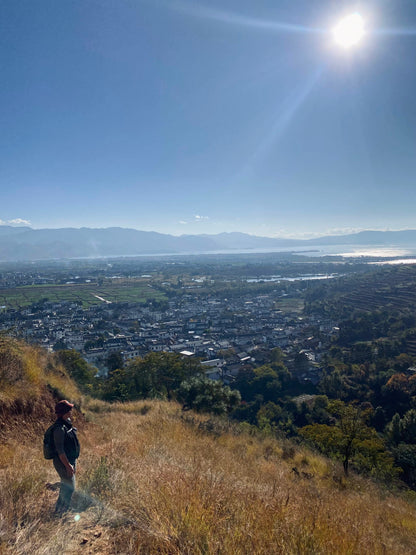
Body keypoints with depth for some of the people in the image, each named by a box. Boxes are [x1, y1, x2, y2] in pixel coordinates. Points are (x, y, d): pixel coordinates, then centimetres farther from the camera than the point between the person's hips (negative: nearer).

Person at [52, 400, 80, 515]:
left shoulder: (67, 423, 5)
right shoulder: (59, 428, -26)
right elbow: (59, 450, -26)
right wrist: (68, 466, -23)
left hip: (70, 461, 9)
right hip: (63, 463, -9)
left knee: (66, 486, 22)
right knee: (69, 488, 1)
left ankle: (59, 509, 38)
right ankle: (61, 512, 17)